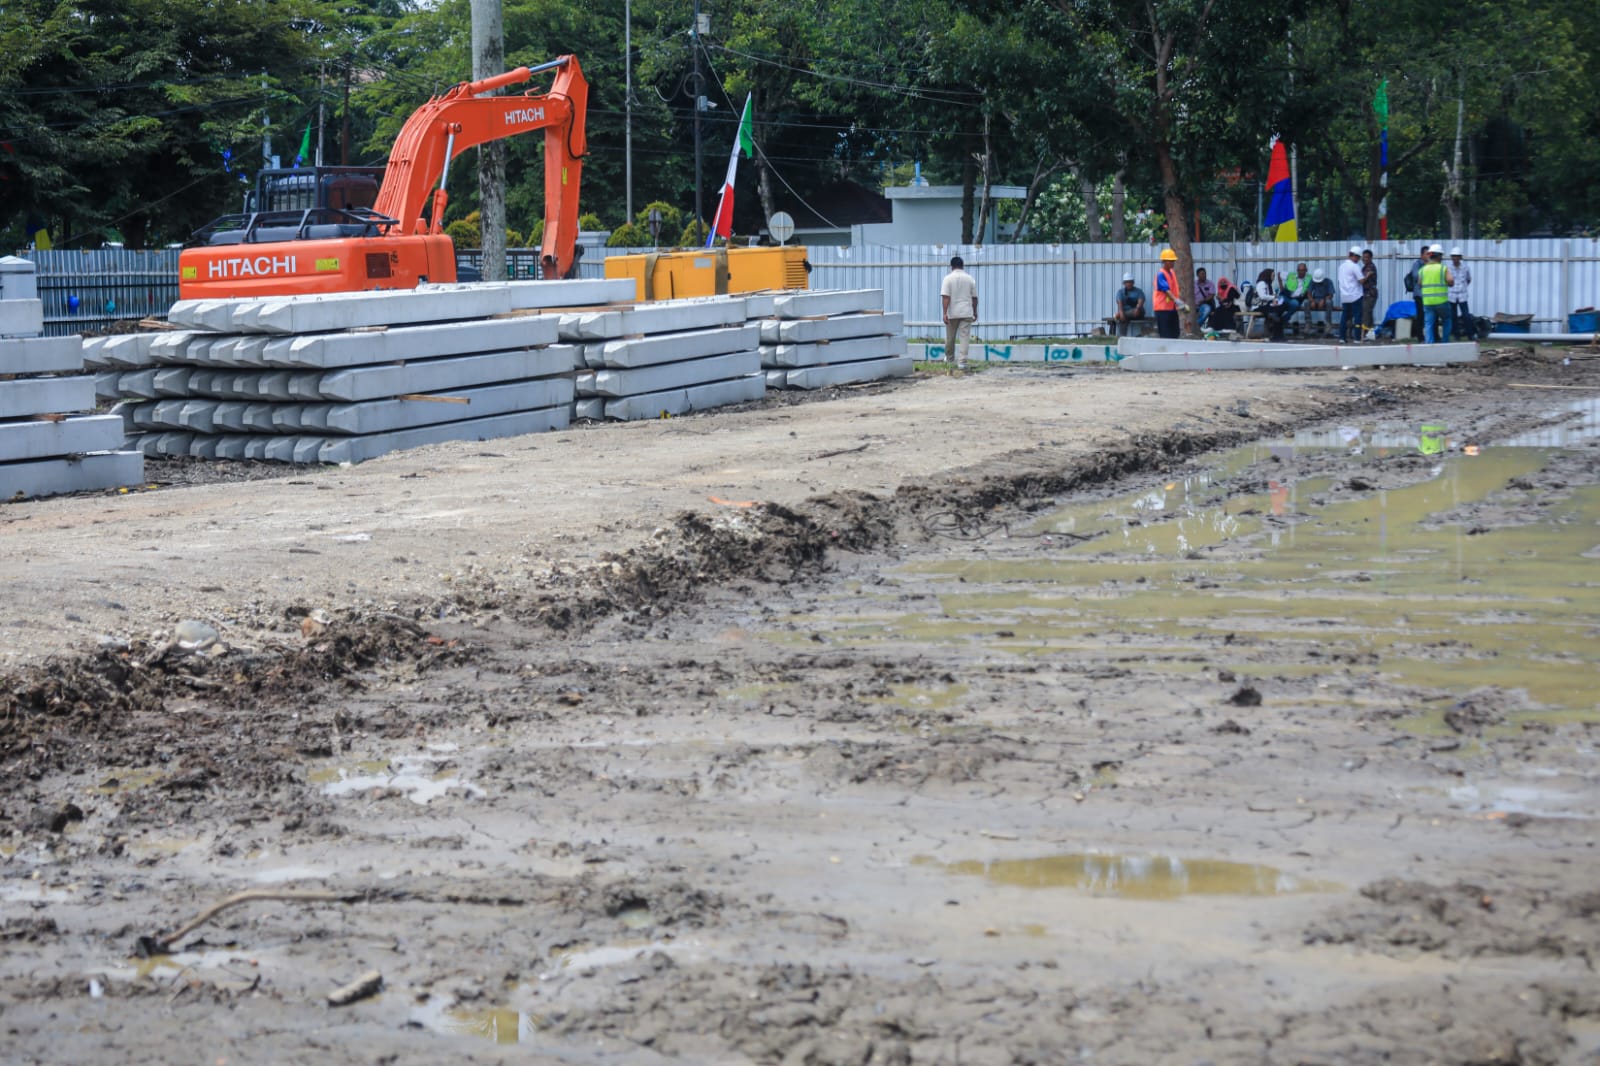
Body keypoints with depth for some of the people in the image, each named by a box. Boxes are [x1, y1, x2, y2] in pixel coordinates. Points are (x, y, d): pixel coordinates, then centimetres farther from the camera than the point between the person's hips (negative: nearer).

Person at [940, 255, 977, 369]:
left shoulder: (948, 278, -5)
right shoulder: (970, 279, 3)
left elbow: (945, 297, -13)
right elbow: (974, 298, 7)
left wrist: (945, 313, -13)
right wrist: (975, 312, 19)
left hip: (952, 313, -1)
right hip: (966, 313, 1)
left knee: (950, 338, 15)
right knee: (964, 337, -2)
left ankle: (949, 359, 31)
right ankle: (962, 362, -9)